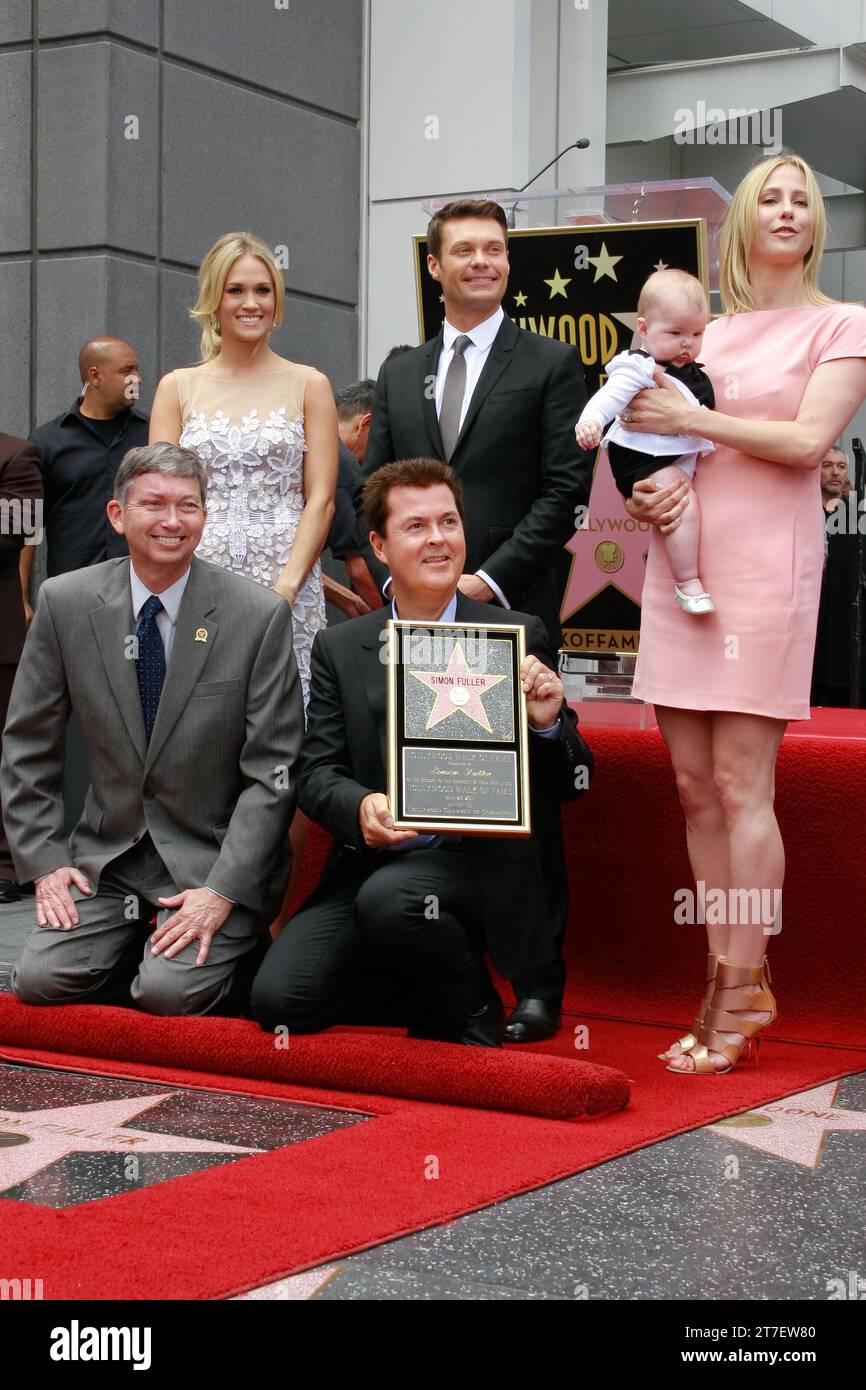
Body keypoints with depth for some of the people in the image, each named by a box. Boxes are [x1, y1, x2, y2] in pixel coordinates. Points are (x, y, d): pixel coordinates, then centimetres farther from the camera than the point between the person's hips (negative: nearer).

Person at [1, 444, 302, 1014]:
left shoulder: (260, 615, -10)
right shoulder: (65, 603, -2)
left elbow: (272, 772, -10)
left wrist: (223, 892, -17)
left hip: (214, 859, -3)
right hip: (107, 855, 3)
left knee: (171, 993, -23)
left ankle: (229, 956, 9)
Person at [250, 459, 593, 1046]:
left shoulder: (518, 638, 3)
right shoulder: (339, 649, 10)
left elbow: (572, 784, 5)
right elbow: (317, 772, 5)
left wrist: (548, 724, -18)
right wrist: (361, 807, -17)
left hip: (477, 862, -3)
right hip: (370, 862, 3)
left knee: (390, 897, -35)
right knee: (280, 998, -16)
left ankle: (471, 1012, -4)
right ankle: (434, 992, 11)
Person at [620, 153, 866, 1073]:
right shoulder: (706, 332, 17)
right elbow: (659, 435, 22)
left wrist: (687, 421, -9)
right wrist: (651, 489, 0)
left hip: (764, 569, -5)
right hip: (681, 566, 5)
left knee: (739, 787, -8)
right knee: (693, 785, 4)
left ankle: (740, 991, -1)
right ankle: (730, 982, 12)